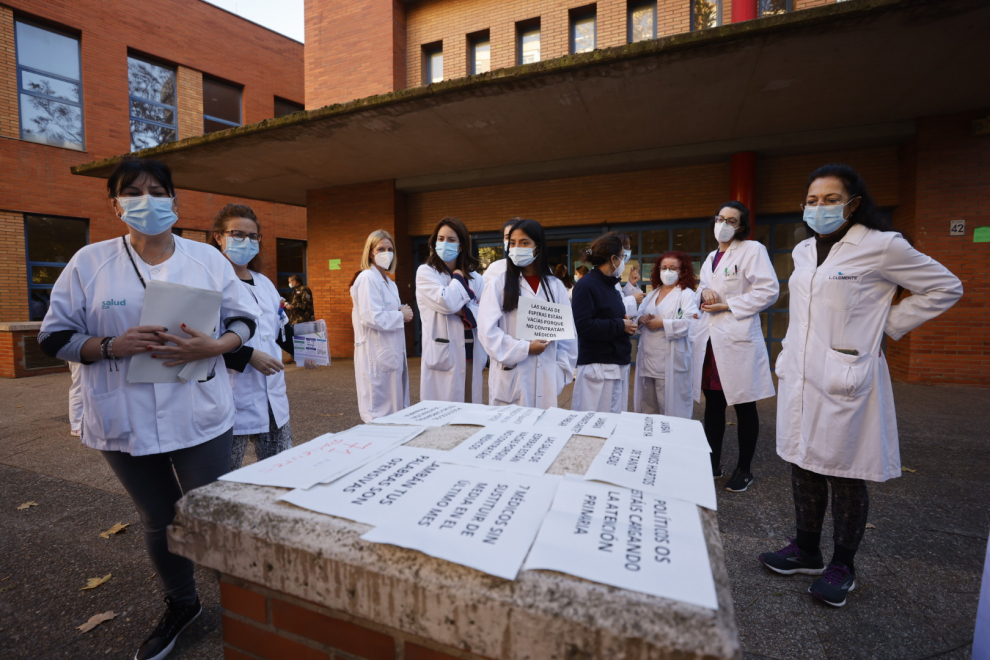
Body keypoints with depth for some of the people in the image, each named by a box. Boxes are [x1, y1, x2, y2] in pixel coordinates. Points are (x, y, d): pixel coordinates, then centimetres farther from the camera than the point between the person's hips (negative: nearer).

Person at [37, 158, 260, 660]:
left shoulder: (206, 257, 1)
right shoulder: (90, 262, 1)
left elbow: (244, 318, 3)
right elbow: (54, 336, 3)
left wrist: (212, 347, -17)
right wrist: (113, 346, -17)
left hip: (200, 419, -1)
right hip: (126, 424, 2)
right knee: (158, 522, 19)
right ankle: (179, 605, 44)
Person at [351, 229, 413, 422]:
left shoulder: (389, 282, 16)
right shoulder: (367, 278, -13)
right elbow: (371, 317, -24)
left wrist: (402, 312, 4)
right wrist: (401, 316, -11)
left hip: (392, 352, 9)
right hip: (376, 354, -9)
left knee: (396, 409, 15)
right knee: (380, 416, 0)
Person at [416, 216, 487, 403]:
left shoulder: (473, 276, 12)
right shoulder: (426, 272, -1)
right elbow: (447, 303, -17)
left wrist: (464, 312, -13)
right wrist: (458, 279, -2)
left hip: (472, 356, 4)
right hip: (444, 356, -4)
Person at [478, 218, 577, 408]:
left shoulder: (556, 286, 7)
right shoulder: (497, 285, -1)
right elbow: (487, 331, -8)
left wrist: (561, 372, 3)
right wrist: (524, 348, -14)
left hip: (545, 379, 3)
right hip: (511, 379, -2)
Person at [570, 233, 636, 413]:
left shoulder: (610, 285, 14)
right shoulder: (585, 285, -12)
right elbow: (583, 326, -22)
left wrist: (627, 322, -2)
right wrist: (620, 326, -14)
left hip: (618, 365, 9)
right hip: (598, 368, -9)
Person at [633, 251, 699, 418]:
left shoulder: (686, 294, -5)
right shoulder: (652, 294, 18)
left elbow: (690, 323, -18)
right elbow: (637, 314, 17)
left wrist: (663, 323, -18)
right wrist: (641, 319, -5)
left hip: (671, 361, -7)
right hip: (648, 358, 7)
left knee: (671, 409, -1)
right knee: (648, 406, 16)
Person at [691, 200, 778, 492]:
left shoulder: (752, 250, -4)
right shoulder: (711, 257, 17)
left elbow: (768, 291, -13)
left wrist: (726, 305, -13)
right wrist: (704, 292, 1)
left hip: (737, 339, -7)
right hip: (708, 339, 7)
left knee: (744, 407, 5)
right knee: (712, 404, 13)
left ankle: (744, 470, 21)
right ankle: (713, 464, 26)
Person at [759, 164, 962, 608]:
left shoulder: (881, 246, -8)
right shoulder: (803, 252, 10)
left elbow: (946, 287, 1)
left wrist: (888, 326, -6)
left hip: (845, 381, -6)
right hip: (798, 377, 6)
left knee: (845, 476, 6)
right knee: (802, 465, 15)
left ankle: (842, 567, 26)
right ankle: (806, 551, 32)